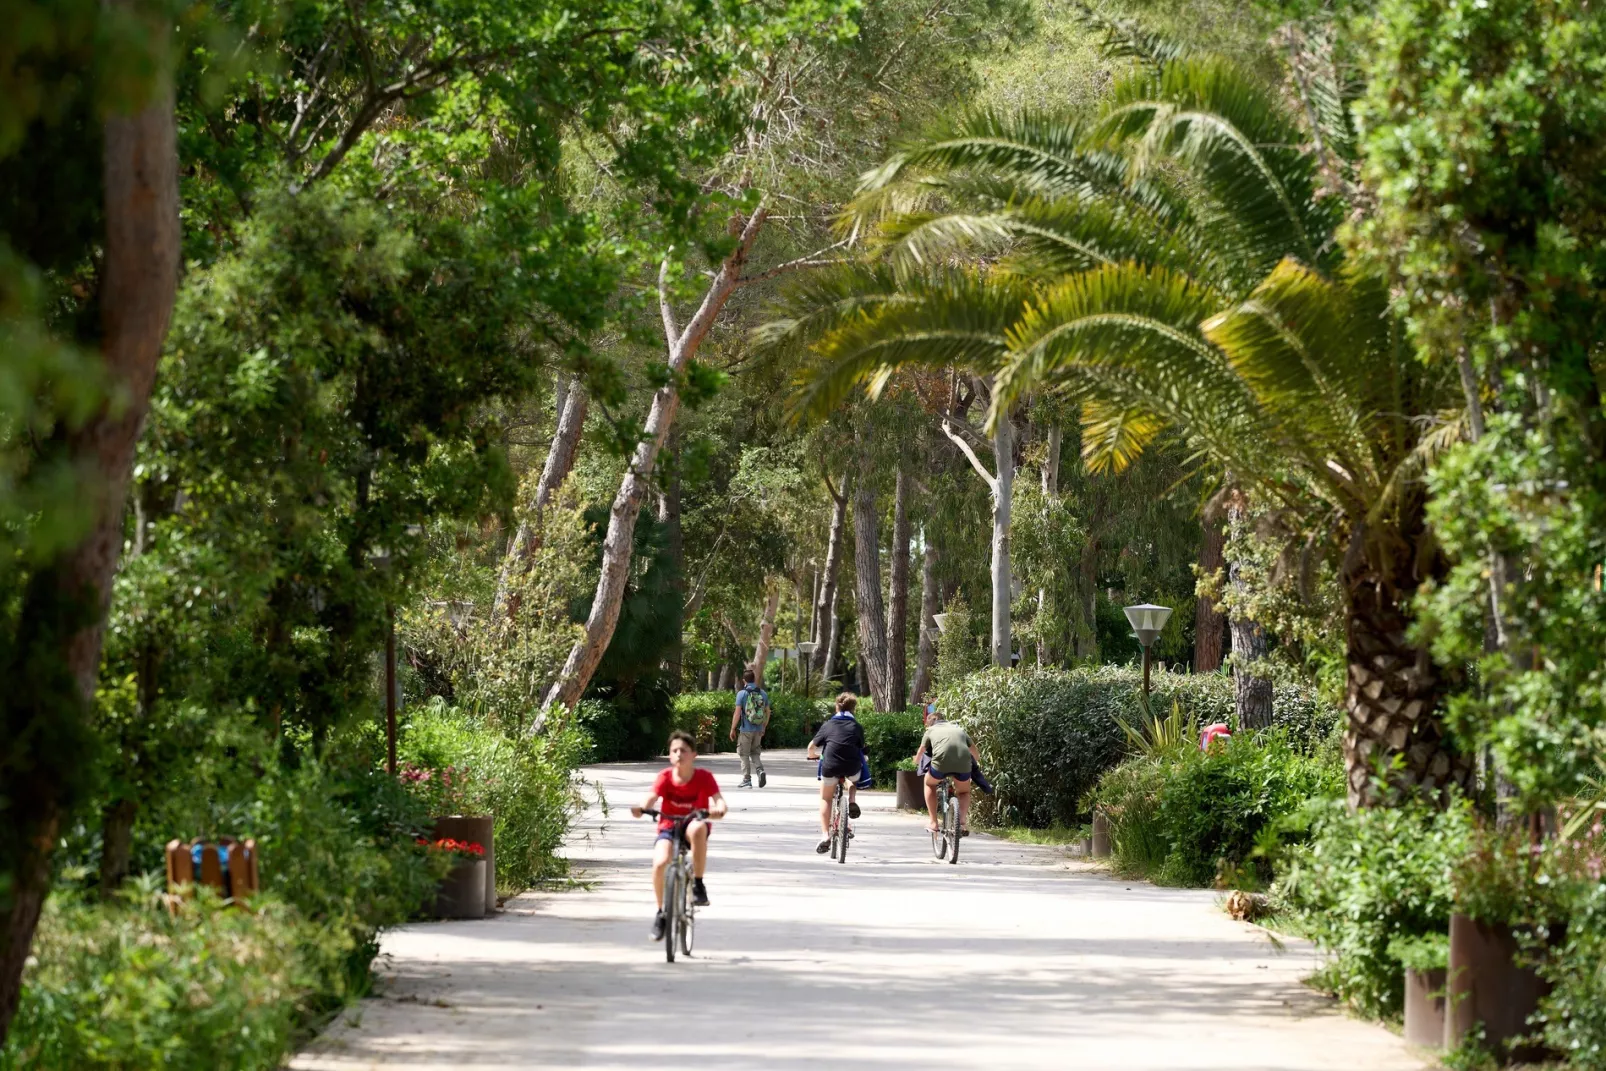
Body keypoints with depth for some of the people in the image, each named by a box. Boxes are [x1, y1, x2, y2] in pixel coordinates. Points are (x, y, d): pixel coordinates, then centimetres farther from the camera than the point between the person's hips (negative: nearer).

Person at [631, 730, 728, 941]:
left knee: (698, 828, -39)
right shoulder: (665, 777, -9)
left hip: (693, 824, -1)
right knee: (660, 863, -27)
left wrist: (719, 810, -47)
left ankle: (698, 884, -25)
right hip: (668, 827, 1)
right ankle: (661, 912, -2)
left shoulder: (704, 777, -11)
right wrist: (642, 808, -47)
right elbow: (652, 797, -24)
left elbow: (718, 799, -23)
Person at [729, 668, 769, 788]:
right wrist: (764, 727, 22)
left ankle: (747, 780, 6)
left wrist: (733, 729, -4)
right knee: (755, 753, 16)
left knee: (744, 755, 6)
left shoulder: (742, 694, -9)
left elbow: (737, 713, -12)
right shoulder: (763, 693, 4)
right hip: (758, 729, 4)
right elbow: (768, 712, 11)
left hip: (746, 730, -4)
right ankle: (760, 770, -9)